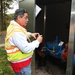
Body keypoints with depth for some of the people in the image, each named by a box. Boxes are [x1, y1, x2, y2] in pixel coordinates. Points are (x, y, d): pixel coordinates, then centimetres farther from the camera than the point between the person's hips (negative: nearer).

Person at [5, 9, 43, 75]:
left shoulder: (15, 26, 5)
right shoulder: (16, 31, -29)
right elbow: (26, 49, -31)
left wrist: (30, 34, 10)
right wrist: (38, 41, -18)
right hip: (21, 64, -10)